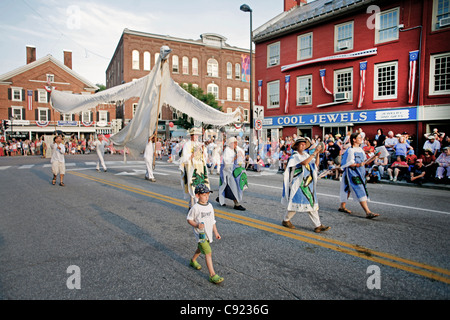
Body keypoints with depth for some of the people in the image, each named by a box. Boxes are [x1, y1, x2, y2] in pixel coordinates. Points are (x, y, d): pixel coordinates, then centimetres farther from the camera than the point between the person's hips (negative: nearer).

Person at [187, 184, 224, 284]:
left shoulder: (210, 206, 3)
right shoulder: (195, 207, -16)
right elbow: (189, 219, -7)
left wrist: (216, 232, 12)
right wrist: (196, 225, -25)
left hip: (208, 233, 7)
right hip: (200, 233, -7)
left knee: (200, 249, 26)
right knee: (208, 252, -13)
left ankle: (193, 261, 53)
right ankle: (212, 275, -8)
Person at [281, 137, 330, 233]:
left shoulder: (306, 155, 11)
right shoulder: (294, 156, -9)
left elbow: (316, 165, 4)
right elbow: (304, 162, -27)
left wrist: (317, 154, -7)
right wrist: (314, 153, -26)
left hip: (308, 183, 6)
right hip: (298, 183, -6)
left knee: (312, 203, 3)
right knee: (296, 202, 2)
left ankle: (318, 226, 4)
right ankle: (285, 221, 22)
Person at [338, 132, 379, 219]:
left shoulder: (360, 149, 13)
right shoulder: (350, 150, -13)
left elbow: (366, 162, 13)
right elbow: (349, 164, -16)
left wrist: (375, 157, 2)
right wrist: (359, 164, -31)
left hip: (359, 173, 9)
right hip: (352, 174, -9)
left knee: (349, 190, 16)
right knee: (360, 192, -13)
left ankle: (342, 206, 27)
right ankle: (368, 212, -15)